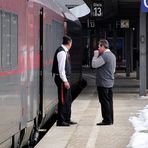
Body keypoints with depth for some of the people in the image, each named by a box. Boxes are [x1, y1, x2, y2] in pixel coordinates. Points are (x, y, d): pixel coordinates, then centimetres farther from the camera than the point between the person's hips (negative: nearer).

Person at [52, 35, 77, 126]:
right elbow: (61, 68, -21)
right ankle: (60, 121, 0)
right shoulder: (61, 52, -17)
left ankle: (67, 119, 25)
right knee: (63, 100, -5)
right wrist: (65, 81, -22)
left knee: (68, 99, 16)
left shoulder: (65, 51, 13)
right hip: (62, 79, -10)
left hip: (66, 78, 10)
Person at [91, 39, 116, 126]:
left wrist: (95, 55, -6)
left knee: (104, 101, -5)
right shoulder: (112, 55, 14)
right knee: (109, 101, 12)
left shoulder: (104, 56, -18)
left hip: (103, 83, -10)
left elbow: (94, 65, -17)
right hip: (110, 82, 10)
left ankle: (107, 120, -4)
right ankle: (110, 120, 16)